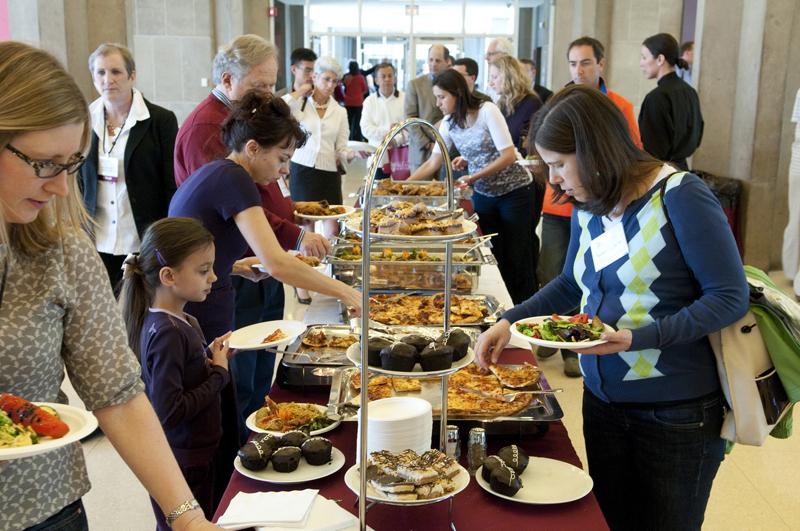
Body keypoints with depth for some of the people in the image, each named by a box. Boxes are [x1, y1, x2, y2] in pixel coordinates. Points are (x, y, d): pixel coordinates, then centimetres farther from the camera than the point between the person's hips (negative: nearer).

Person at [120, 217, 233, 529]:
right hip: (181, 466, -9)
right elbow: (169, 412, -28)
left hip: (196, 455, 9)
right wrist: (220, 373, -19)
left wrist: (214, 355, -2)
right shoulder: (166, 333, -25)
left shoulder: (179, 321, 3)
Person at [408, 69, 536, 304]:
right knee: (494, 256, 8)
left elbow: (509, 156, -20)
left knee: (517, 257, -1)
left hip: (514, 190, -6)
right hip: (483, 194, 6)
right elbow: (433, 163, 3)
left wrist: (473, 177, -26)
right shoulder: (448, 124, 1)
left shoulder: (487, 111, -17)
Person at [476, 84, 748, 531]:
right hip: (603, 401, 6)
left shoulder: (680, 196, -17)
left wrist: (637, 338, -25)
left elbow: (730, 298, -17)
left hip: (676, 412, -6)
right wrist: (510, 322, 3)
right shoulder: (587, 208, 3)